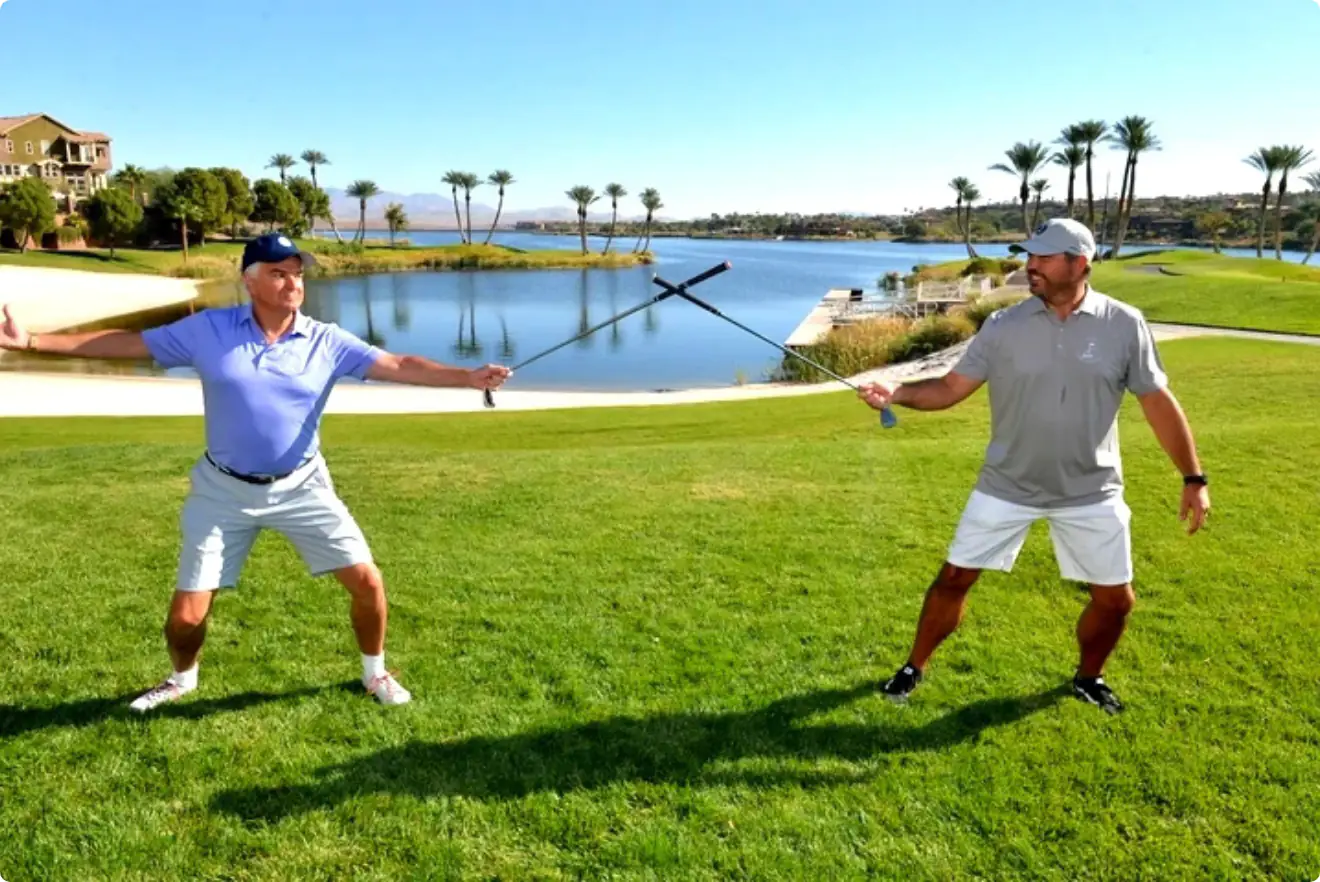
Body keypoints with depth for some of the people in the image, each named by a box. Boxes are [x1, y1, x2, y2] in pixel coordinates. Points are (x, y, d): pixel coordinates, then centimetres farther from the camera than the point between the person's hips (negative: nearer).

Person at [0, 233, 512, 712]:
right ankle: (182, 678, 40)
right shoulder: (208, 330, -6)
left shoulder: (327, 342, -7)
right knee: (187, 613, 4)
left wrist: (468, 378, -27)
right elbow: (127, 343, -1)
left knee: (366, 581, -5)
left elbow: (399, 366, -15)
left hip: (301, 487, 0)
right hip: (224, 490, 0)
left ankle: (375, 673, 23)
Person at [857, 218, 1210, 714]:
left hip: (1091, 492, 1)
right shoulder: (1004, 326, -7)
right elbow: (951, 388, -7)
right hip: (1007, 486, 0)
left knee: (1115, 599, 7)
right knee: (955, 578, 2)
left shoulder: (1125, 325, -8)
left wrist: (1193, 478, -2)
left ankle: (1088, 678, 36)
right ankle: (914, 669, 23)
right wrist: (898, 394, -25)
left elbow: (1159, 403, -2)